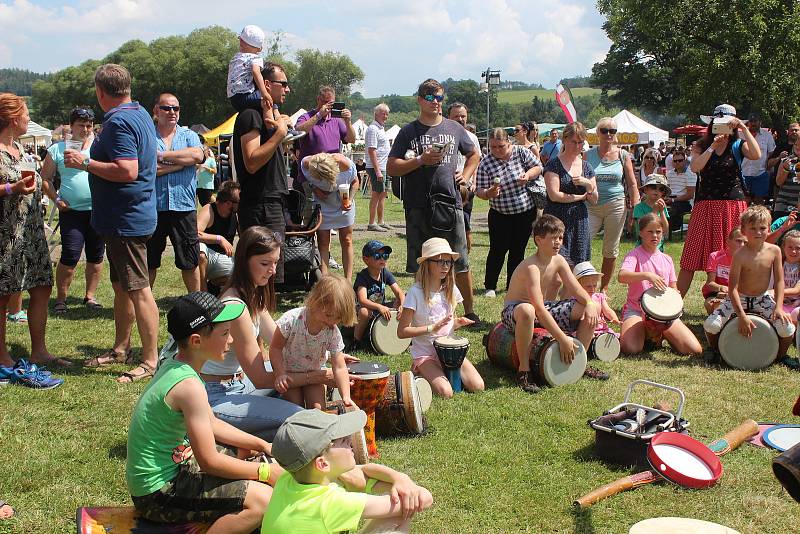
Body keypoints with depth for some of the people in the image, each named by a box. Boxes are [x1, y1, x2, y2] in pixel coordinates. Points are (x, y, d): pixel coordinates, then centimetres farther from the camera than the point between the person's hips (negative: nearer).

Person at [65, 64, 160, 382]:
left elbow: (127, 171, -29)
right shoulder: (140, 114, 12)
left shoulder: (119, 122, -19)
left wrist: (84, 162, -18)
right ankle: (120, 349, 31)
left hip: (125, 220, -11)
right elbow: (154, 155, 25)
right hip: (126, 217, 11)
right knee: (121, 287, 19)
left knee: (137, 290, -7)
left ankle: (151, 361, -2)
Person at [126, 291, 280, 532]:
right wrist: (267, 471, -13)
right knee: (263, 500, -23)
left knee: (243, 451, 27)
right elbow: (210, 462, -23)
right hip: (157, 493, -10)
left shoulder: (174, 365, 3)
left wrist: (262, 445, 10)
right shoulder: (189, 386, -27)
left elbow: (211, 425, 14)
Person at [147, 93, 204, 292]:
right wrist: (181, 163, -10)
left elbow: (198, 155, -11)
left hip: (183, 207, 1)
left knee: (190, 262, 7)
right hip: (152, 207, -1)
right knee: (148, 262, 9)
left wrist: (162, 156, -9)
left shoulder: (189, 135, 11)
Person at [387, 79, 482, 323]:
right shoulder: (409, 131, 4)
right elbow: (391, 167, -2)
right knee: (421, 266, 5)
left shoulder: (454, 128, 11)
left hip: (451, 204, 1)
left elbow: (474, 154, 27)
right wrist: (421, 160, -13)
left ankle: (469, 310, 14)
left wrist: (465, 175, 11)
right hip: (418, 208, -1)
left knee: (461, 263, 3)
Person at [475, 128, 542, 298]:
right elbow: (479, 191, -11)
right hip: (500, 215, -2)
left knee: (518, 250, 9)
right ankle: (490, 286, 10)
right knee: (498, 250, -3)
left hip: (526, 211, 2)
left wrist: (528, 175, -17)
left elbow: (538, 167, 4)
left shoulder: (521, 152, -6)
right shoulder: (485, 164, -11)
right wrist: (489, 193, -33)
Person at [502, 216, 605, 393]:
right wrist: (562, 338, -37)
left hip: (544, 307, 8)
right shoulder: (531, 267, -28)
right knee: (526, 311, -46)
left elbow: (576, 289, -1)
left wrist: (589, 303, -24)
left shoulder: (558, 261, -3)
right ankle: (524, 370, -28)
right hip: (513, 310, -8)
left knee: (592, 310, -4)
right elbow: (538, 309, -35)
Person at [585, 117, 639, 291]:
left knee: (611, 251, 8)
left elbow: (632, 184, 5)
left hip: (616, 204, 1)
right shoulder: (588, 155, 2)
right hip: (592, 206, -1)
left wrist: (635, 208, -1)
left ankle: (603, 288, 19)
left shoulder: (623, 155, 4)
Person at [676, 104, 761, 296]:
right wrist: (713, 146, -14)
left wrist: (743, 128, -15)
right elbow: (695, 167, -12)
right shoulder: (701, 146, 7)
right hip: (706, 206, 0)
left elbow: (756, 155, -15)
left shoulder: (738, 146, 6)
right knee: (692, 258, -1)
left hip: (733, 206, 0)